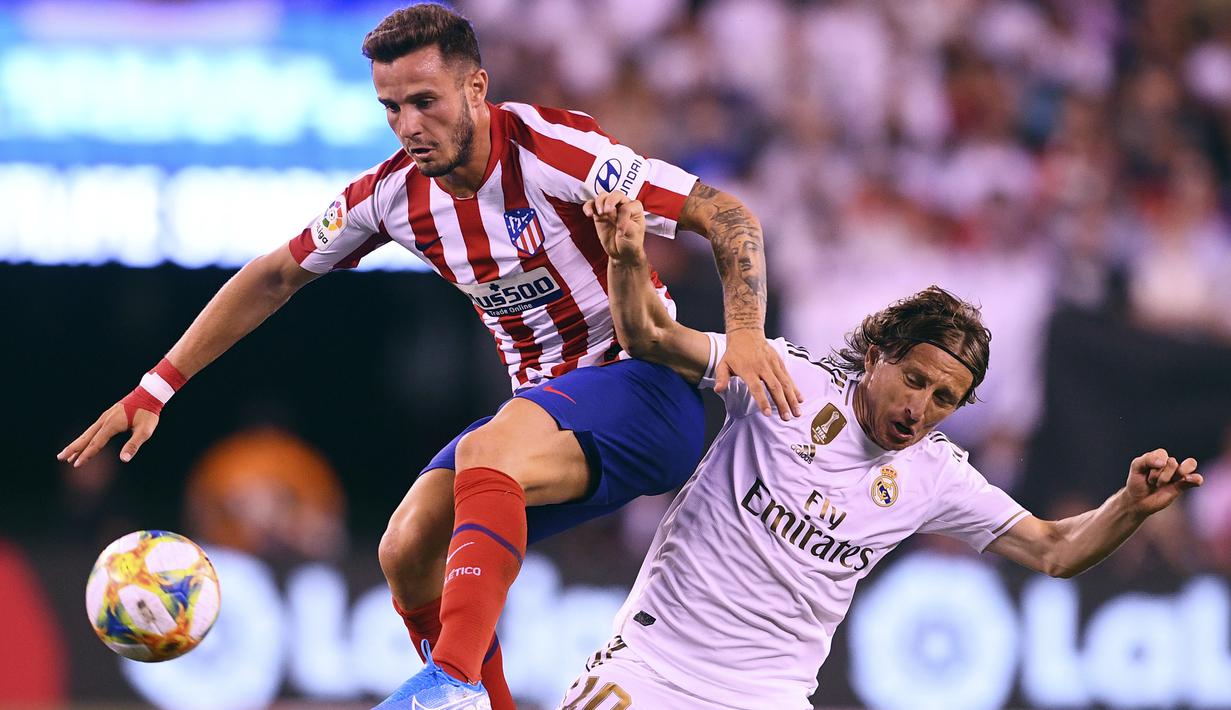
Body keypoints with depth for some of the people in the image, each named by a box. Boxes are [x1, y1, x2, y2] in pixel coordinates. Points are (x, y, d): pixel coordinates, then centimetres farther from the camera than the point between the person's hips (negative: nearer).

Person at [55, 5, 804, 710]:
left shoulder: (551, 150, -20)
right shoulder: (393, 193, -2)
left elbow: (727, 215, -21)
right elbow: (273, 278, 12)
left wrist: (745, 330, -38)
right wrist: (154, 390, 8)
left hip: (642, 382, -7)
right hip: (545, 405, 7)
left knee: (487, 453, -34)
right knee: (408, 550, -10)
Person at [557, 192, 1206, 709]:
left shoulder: (936, 474, 4)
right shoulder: (791, 379, -5)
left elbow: (1054, 551, 7)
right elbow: (648, 337, -4)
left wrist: (1132, 505, -12)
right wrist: (629, 259, -23)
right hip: (654, 654, -3)